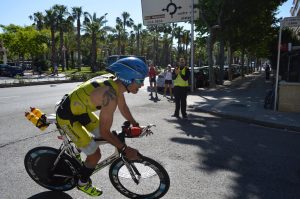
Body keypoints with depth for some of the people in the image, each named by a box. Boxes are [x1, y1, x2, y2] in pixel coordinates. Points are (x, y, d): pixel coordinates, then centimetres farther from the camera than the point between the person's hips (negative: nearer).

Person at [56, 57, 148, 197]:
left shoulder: (116, 84, -7)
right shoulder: (110, 95, -34)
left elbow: (123, 108, 9)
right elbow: (105, 132, -29)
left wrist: (136, 125, 14)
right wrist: (125, 149, -20)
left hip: (80, 109, 9)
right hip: (67, 117, -8)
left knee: (99, 135, 23)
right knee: (95, 154, -2)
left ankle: (79, 146, 49)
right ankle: (83, 183, 26)